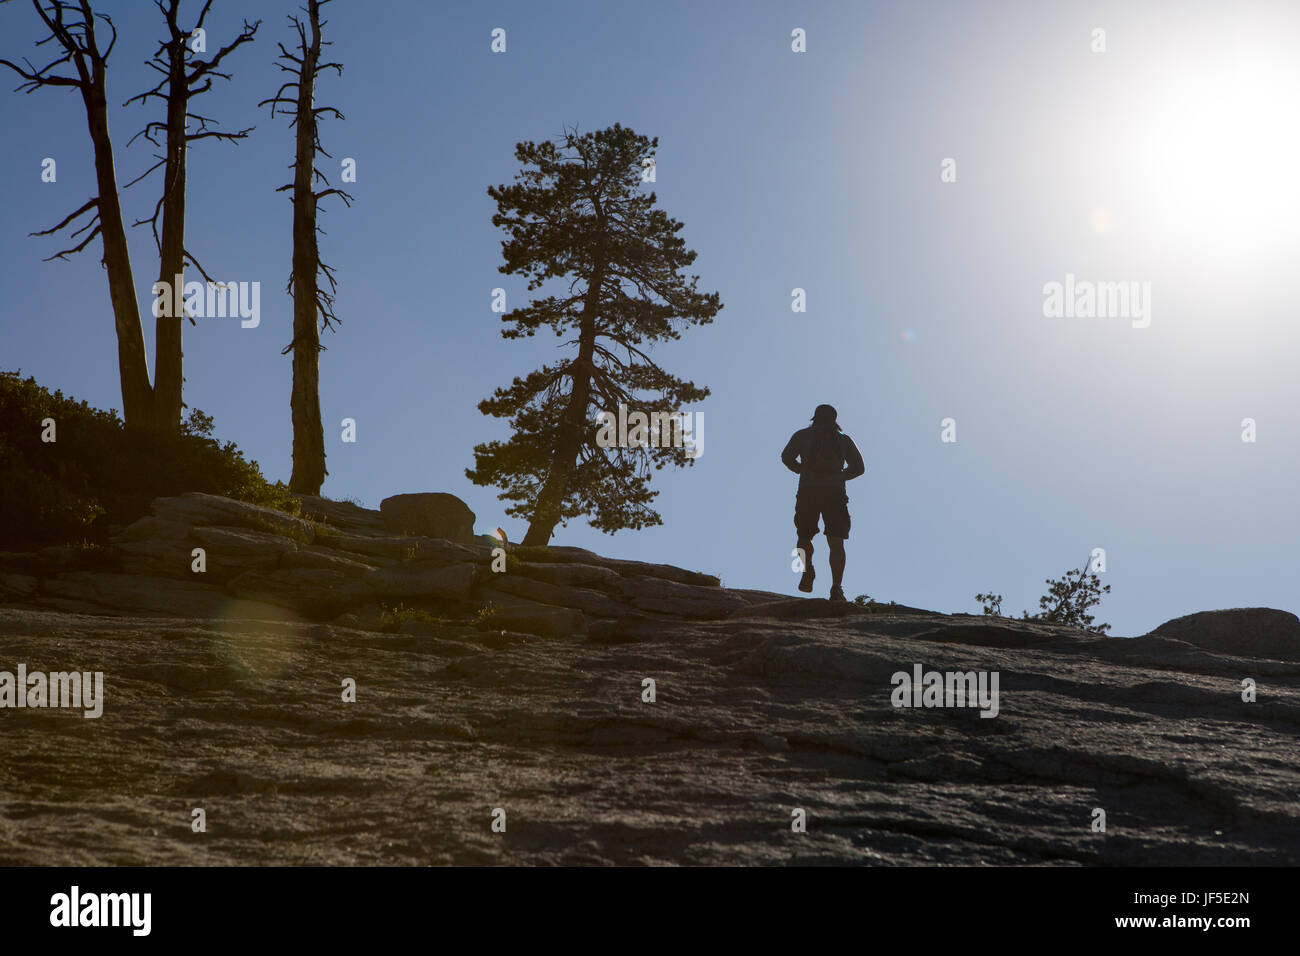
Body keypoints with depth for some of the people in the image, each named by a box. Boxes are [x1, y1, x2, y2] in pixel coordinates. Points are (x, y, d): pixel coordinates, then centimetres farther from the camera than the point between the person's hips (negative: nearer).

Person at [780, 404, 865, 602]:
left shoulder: (803, 435, 15)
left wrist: (803, 471, 15)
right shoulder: (844, 440, 18)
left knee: (804, 537, 17)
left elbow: (786, 457, 2)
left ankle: (808, 570, -9)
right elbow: (859, 467, 9)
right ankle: (836, 587, -16)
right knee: (836, 542, -1)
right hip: (835, 494, 1)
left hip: (808, 491, 0)